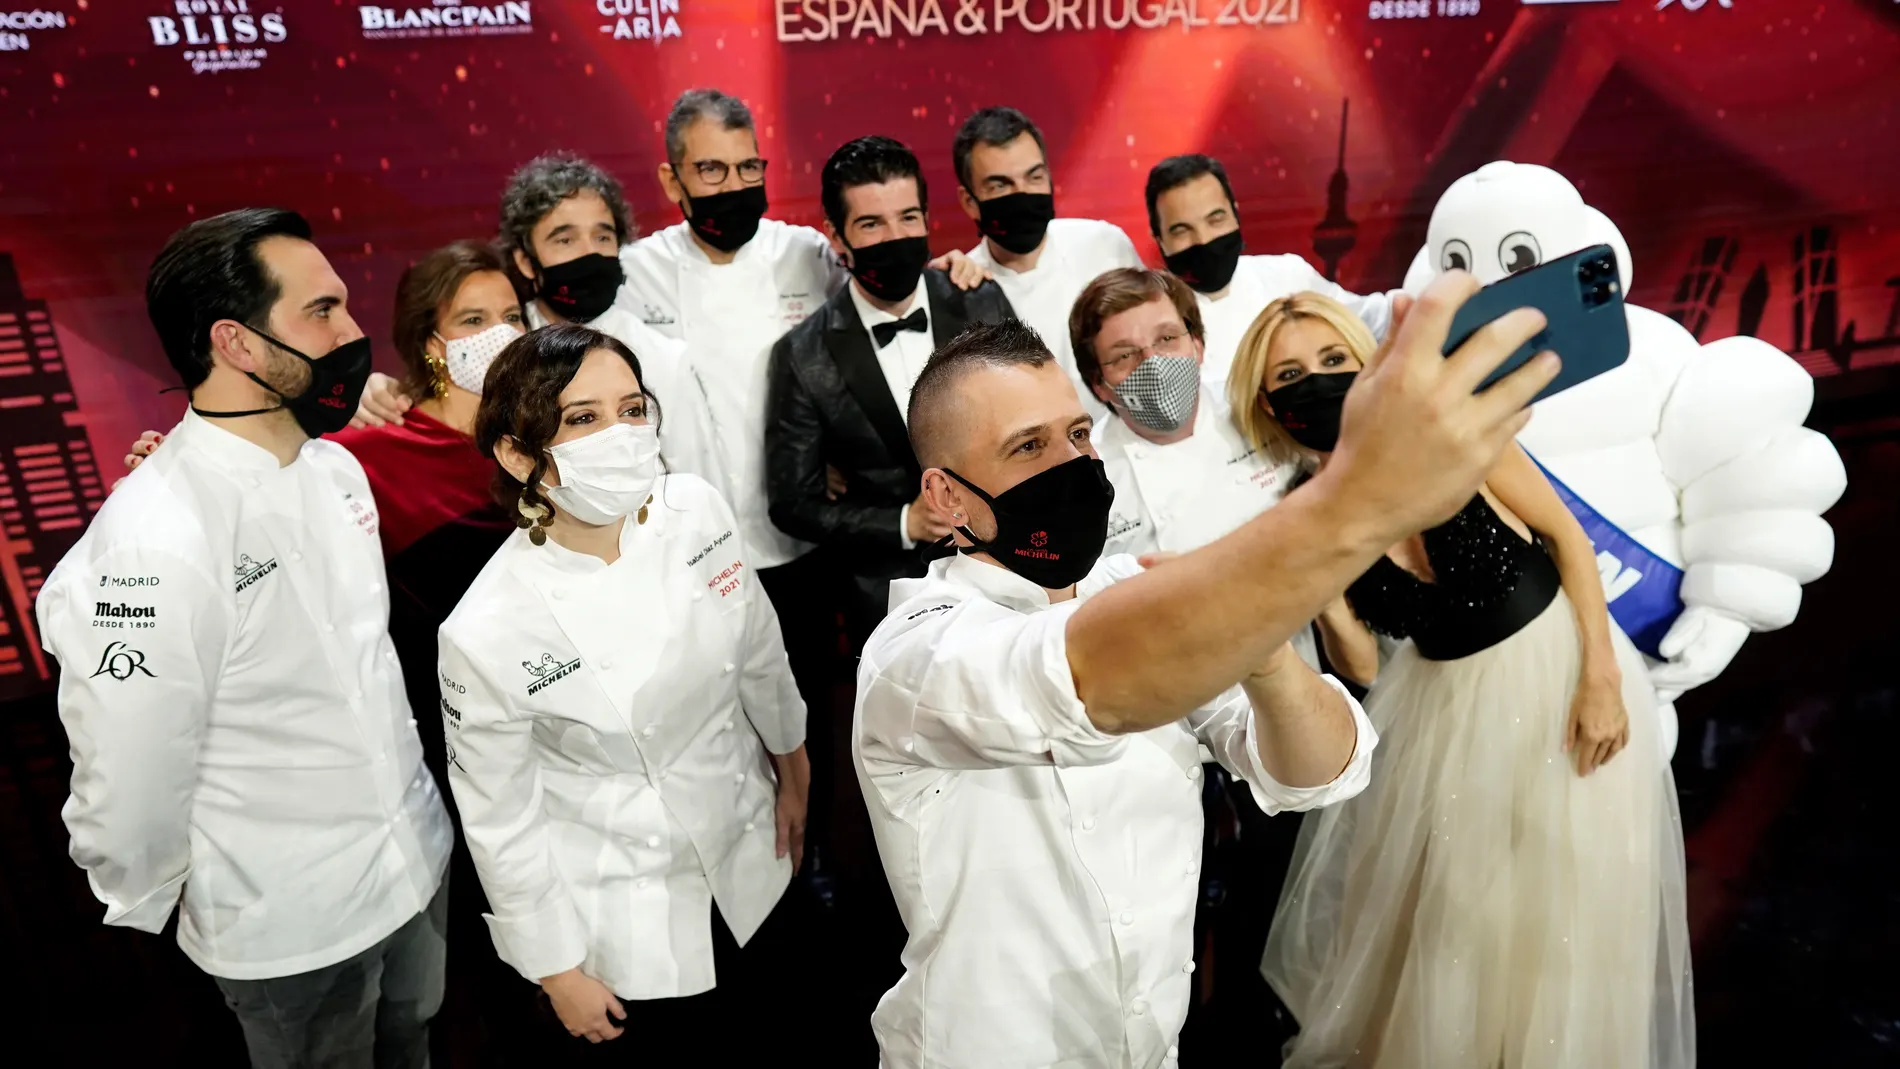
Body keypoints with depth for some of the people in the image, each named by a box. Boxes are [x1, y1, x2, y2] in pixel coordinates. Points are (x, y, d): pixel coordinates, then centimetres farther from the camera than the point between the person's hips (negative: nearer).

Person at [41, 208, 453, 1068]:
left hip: (418, 858, 6)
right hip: (292, 930, -6)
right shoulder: (154, 541, -28)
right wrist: (148, 916, -3)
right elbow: (130, 786, -20)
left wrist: (409, 800, 12)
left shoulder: (335, 467, -3)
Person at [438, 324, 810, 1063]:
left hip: (749, 850, 4)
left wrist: (790, 764, 13)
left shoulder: (697, 510, -18)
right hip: (624, 916, -4)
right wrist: (557, 969, -3)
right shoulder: (487, 630, -27)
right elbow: (500, 818, -14)